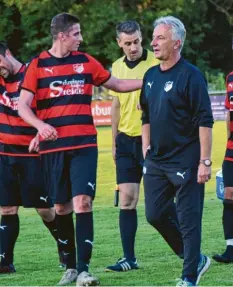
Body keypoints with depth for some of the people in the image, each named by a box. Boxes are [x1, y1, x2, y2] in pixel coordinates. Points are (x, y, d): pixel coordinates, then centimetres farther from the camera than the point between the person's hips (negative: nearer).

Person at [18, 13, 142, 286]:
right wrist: (40, 125, -20)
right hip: (52, 147, 0)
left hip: (84, 144, 0)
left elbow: (117, 84, 20)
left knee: (82, 202, -13)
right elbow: (23, 105, -2)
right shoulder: (38, 65, 1)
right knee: (61, 207, 6)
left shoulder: (86, 62, 8)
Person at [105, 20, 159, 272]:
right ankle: (128, 258, 3)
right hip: (126, 140, 5)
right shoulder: (117, 67, 9)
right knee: (126, 199, 1)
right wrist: (115, 141, 17)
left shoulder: (156, 63, -8)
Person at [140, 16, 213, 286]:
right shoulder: (150, 76, 11)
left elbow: (205, 121, -14)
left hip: (185, 162, -8)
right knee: (154, 215, 8)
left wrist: (205, 162, -18)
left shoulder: (190, 75, -11)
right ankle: (195, 259, 24)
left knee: (189, 221, -3)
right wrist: (147, 150, 15)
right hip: (156, 161, 8)